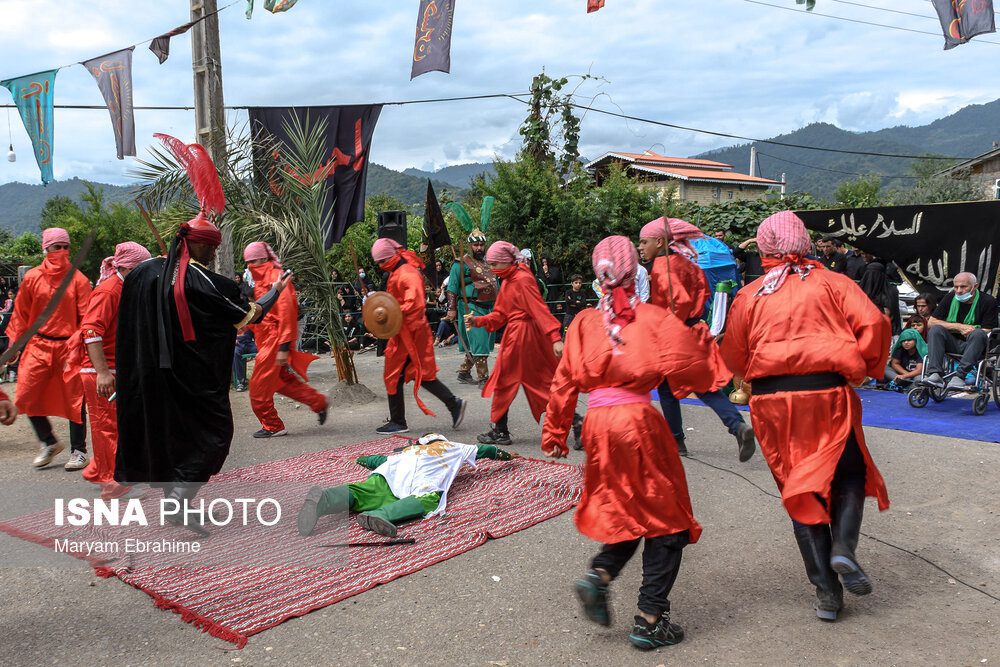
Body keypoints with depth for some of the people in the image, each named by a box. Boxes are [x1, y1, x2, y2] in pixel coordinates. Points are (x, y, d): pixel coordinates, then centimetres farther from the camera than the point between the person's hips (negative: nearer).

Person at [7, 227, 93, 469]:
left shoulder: (78, 279, -2)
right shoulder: (32, 278, 5)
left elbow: (86, 316, -4)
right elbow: (21, 314, 10)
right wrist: (14, 344, 6)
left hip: (69, 346, -2)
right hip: (39, 345, 3)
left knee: (74, 399, 2)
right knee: (26, 397, -2)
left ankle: (78, 450, 15)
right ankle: (49, 443, 19)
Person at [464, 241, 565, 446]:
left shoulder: (522, 279, -16)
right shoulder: (507, 281, 14)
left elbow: (539, 309, -23)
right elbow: (500, 314, 13)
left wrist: (555, 337, -29)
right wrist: (478, 321, -1)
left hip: (519, 336, -10)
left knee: (503, 381, 1)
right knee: (543, 382, 11)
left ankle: (499, 431, 12)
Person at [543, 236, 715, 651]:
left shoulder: (584, 323, 6)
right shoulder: (655, 317, -3)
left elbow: (564, 383, 8)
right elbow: (690, 373, -6)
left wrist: (554, 433, 16)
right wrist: (695, 343, 13)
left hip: (597, 423, 4)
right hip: (638, 419, -4)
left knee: (628, 511, 24)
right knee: (665, 519, 10)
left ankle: (599, 575, 4)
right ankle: (650, 620, 11)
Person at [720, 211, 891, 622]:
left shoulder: (749, 295, 10)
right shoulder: (832, 282, 7)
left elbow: (734, 358, 8)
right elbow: (873, 323, -5)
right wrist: (866, 368, 8)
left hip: (773, 402, 1)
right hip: (828, 392, -1)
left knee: (800, 488, 11)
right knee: (850, 472, 19)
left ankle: (826, 590, 11)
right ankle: (843, 546, -6)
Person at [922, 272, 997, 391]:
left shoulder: (988, 301, -4)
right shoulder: (951, 298, 5)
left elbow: (986, 332, -9)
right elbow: (931, 322, -1)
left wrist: (969, 332, -25)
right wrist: (959, 327, -10)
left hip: (973, 346, -3)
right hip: (952, 344, 3)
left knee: (978, 334, -33)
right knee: (935, 329, -23)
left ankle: (959, 376, -42)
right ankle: (935, 374, -38)